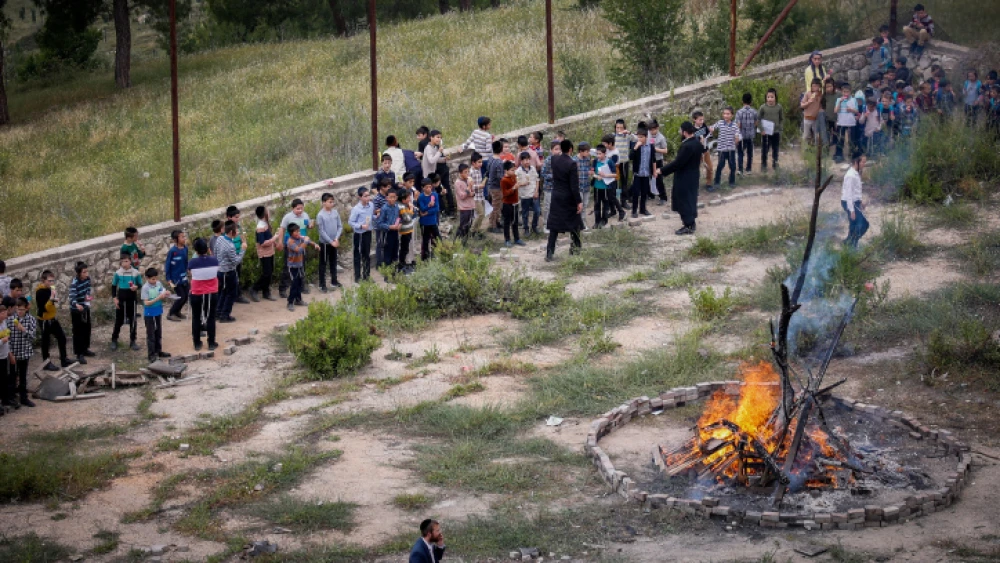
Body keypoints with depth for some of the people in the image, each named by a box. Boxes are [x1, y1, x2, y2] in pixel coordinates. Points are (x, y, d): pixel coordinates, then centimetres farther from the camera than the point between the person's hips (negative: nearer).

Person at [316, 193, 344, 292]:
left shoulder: (335, 212, -1)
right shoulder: (320, 215, -16)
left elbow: (340, 226, 3)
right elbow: (321, 231, -15)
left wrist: (336, 239, -10)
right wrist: (331, 241, -15)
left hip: (334, 242, 5)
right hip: (324, 242, -5)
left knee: (333, 262, 18)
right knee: (323, 264, 3)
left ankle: (334, 281, 32)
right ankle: (322, 285, 7)